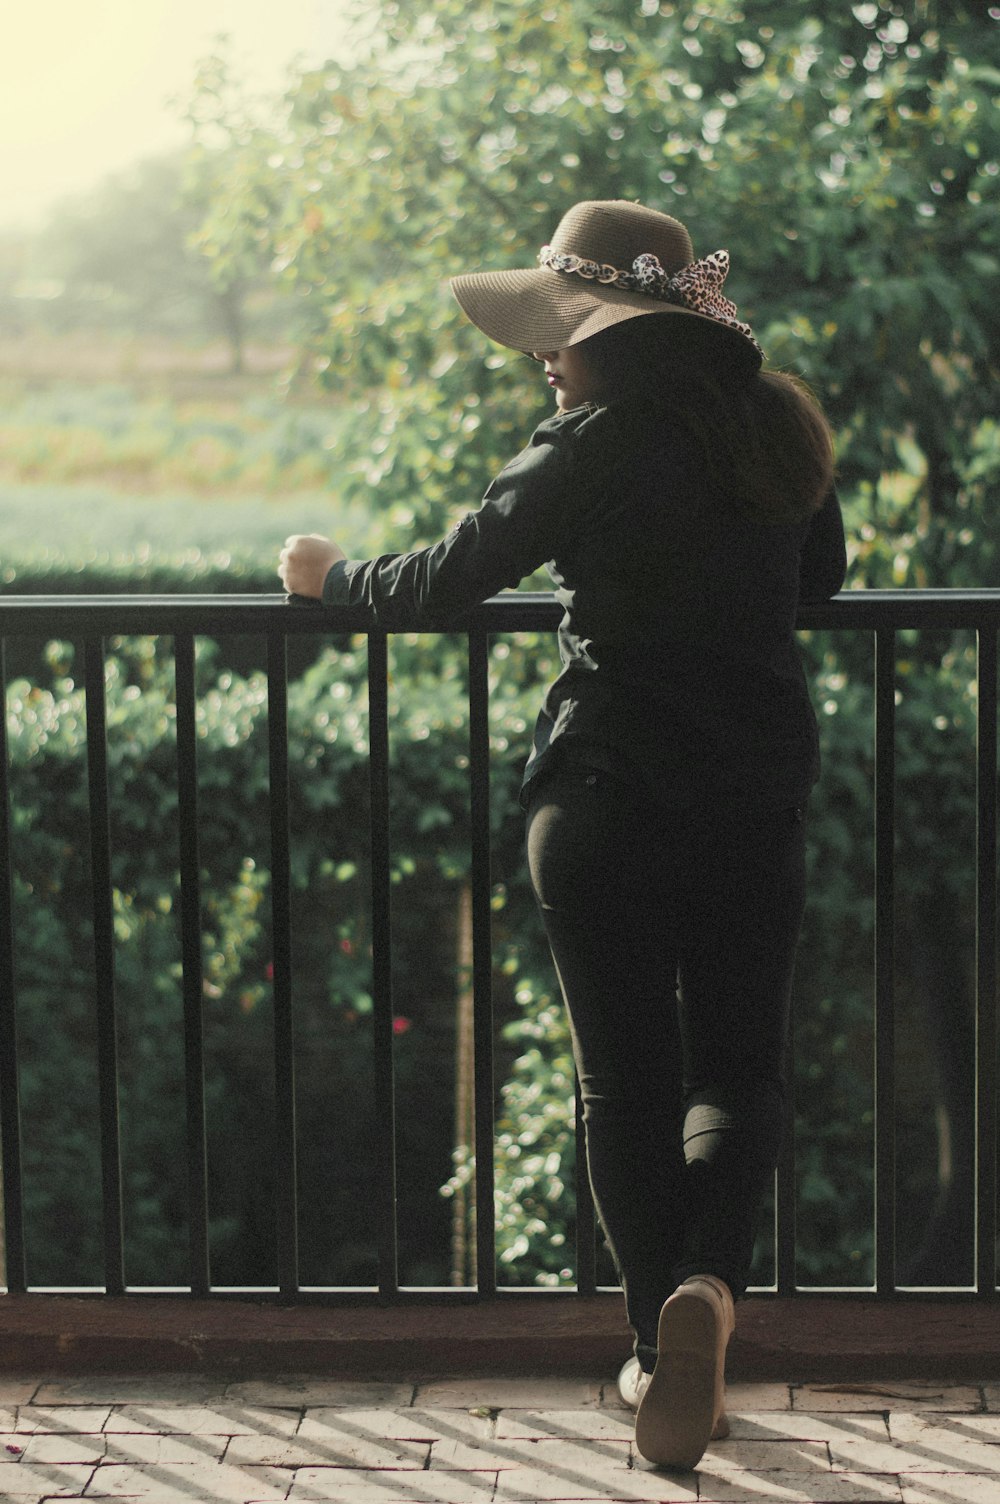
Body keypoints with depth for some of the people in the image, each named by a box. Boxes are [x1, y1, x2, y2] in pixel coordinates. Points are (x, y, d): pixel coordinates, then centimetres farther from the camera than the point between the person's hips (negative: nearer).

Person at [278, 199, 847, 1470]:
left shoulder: (593, 446, -10)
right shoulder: (782, 426, 6)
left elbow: (439, 587, -7)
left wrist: (331, 577, 11)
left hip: (604, 796, -4)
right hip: (759, 795, 4)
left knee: (628, 1081, 9)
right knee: (738, 1063, 12)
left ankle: (661, 1355, 14)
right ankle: (709, 1282, -14)